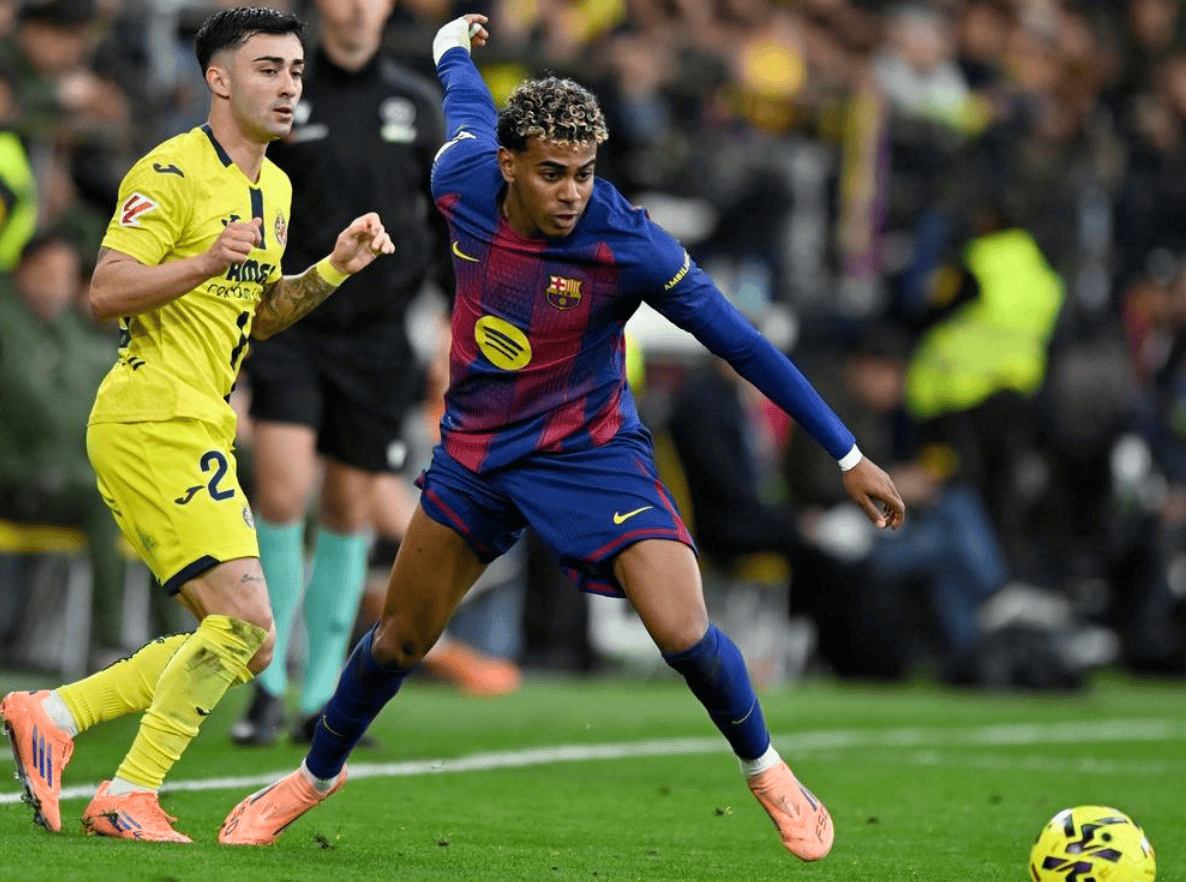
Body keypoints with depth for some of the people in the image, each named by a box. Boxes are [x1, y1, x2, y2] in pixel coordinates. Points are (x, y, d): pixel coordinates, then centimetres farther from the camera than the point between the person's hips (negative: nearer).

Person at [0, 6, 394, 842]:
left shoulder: (273, 186, 18)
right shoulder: (173, 172, -10)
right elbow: (106, 293, -15)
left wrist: (333, 268, 11)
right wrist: (206, 263, -28)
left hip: (194, 428, 10)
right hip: (155, 419, -9)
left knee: (242, 645, 7)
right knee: (244, 623, -16)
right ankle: (129, 798, -10)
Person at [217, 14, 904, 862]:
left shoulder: (628, 244, -27)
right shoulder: (463, 182, -17)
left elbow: (743, 344, -20)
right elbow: (468, 99, 8)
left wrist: (849, 456, -18)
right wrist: (454, 43, 32)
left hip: (590, 451, -4)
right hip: (476, 451, 4)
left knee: (683, 633, -20)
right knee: (400, 639, 14)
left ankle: (766, 770, 7)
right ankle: (318, 775, 39)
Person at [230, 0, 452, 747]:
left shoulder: (419, 104, 7)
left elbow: (452, 219, 13)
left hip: (379, 338, 2)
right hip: (290, 327, -2)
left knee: (350, 512, 6)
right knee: (281, 496, -15)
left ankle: (321, 699, 16)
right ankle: (268, 685, -3)